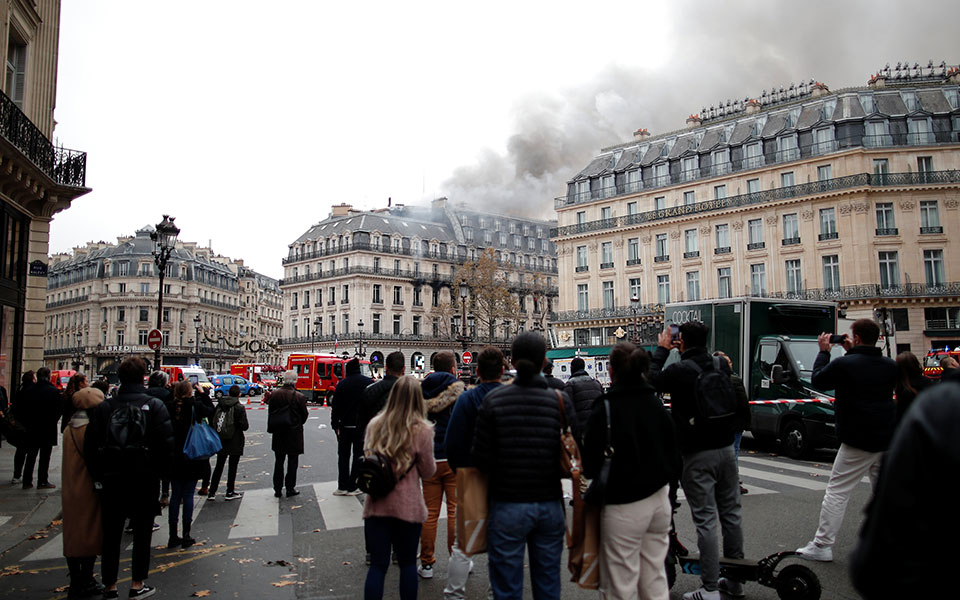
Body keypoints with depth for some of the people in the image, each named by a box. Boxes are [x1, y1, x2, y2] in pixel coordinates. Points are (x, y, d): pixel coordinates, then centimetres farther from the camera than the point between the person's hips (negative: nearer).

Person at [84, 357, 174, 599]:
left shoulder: (103, 407, 0)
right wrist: (160, 472, 1)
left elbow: (90, 445, 0)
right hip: (145, 480, -2)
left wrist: (98, 476, 9)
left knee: (111, 534, 14)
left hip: (111, 480, 2)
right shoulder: (155, 406, -8)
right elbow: (166, 444, -12)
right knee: (142, 533, 11)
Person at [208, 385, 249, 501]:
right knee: (232, 467, 7)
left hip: (221, 442, 4)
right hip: (235, 442, -4)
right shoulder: (239, 407, -13)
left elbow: (213, 422, 5)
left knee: (219, 466, 14)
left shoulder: (219, 405, 0)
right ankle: (230, 492, 12)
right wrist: (247, 424, 6)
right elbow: (244, 426, -14)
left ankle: (212, 492, 15)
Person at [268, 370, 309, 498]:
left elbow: (270, 413, 2)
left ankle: (277, 489, 18)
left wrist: (271, 429, 14)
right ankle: (290, 488, 12)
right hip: (294, 434, -3)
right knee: (292, 461, 7)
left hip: (278, 434, 3)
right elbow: (304, 415, -5)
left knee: (279, 461, 13)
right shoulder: (299, 397, -16)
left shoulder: (274, 395, -5)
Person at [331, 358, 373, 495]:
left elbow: (335, 407, -1)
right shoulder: (369, 382, -3)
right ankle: (352, 487, 5)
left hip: (345, 426, 1)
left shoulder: (342, 384, -2)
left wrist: (335, 425, 6)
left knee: (343, 455, 12)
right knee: (358, 455, 6)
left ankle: (342, 486, 10)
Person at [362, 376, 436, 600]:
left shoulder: (375, 425, 0)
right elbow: (428, 471, -2)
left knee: (377, 565, 9)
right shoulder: (422, 429, -11)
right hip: (407, 506, -2)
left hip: (376, 505, 3)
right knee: (407, 563, 14)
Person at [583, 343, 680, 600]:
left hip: (624, 505, -6)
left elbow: (590, 465, -13)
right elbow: (673, 453, 12)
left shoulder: (605, 408, -14)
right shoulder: (657, 405, 5)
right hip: (659, 500, 7)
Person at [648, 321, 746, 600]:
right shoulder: (722, 365, 3)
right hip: (726, 449, 6)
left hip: (697, 455, -6)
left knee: (705, 520, -3)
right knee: (731, 513, 14)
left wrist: (661, 350, 10)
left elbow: (652, 379, 2)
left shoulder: (679, 370, -16)